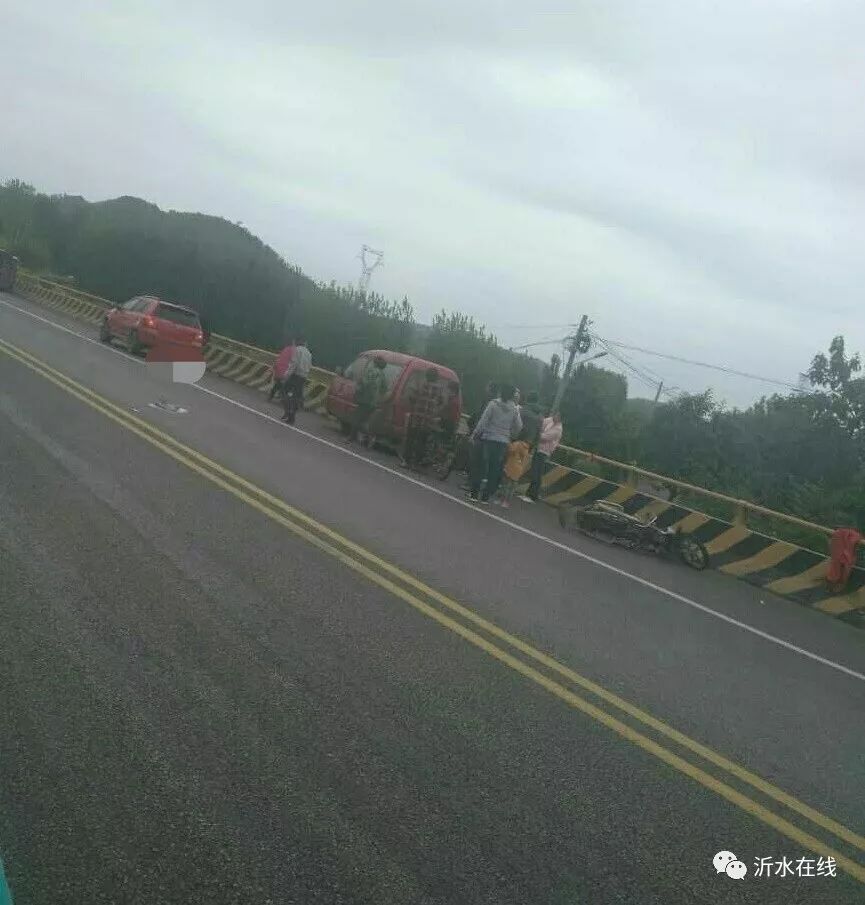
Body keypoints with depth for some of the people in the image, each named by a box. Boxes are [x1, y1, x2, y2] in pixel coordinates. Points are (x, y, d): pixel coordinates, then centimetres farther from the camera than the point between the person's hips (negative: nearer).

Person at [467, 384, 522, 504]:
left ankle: (474, 493, 8)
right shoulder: (515, 409, 1)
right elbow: (519, 427, 5)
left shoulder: (494, 404, -7)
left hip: (488, 439, -2)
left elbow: (483, 421, -8)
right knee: (495, 469, 9)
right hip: (503, 442, 2)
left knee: (481, 466, 6)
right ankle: (486, 496, 12)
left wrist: (474, 434, -1)